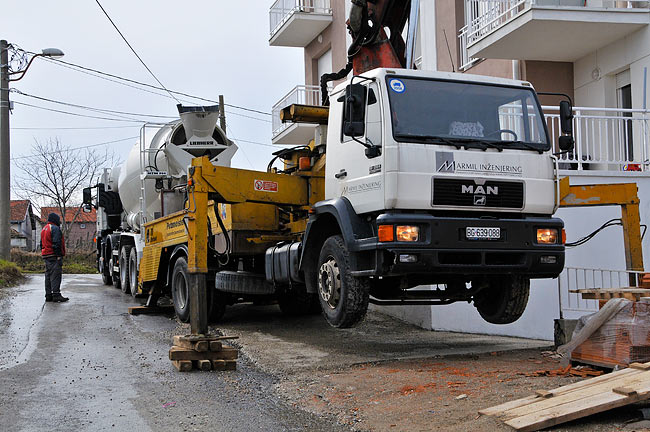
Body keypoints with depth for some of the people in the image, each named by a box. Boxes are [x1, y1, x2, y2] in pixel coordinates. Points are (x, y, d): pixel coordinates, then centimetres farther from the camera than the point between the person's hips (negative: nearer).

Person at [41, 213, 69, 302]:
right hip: (54, 256, -9)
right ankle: (56, 294, -16)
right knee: (55, 275, -11)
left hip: (46, 255, 9)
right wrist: (59, 256, -18)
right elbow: (57, 244, -18)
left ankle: (48, 295, 12)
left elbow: (42, 244, 24)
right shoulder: (55, 228, -10)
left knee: (48, 275, 11)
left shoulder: (44, 229, 21)